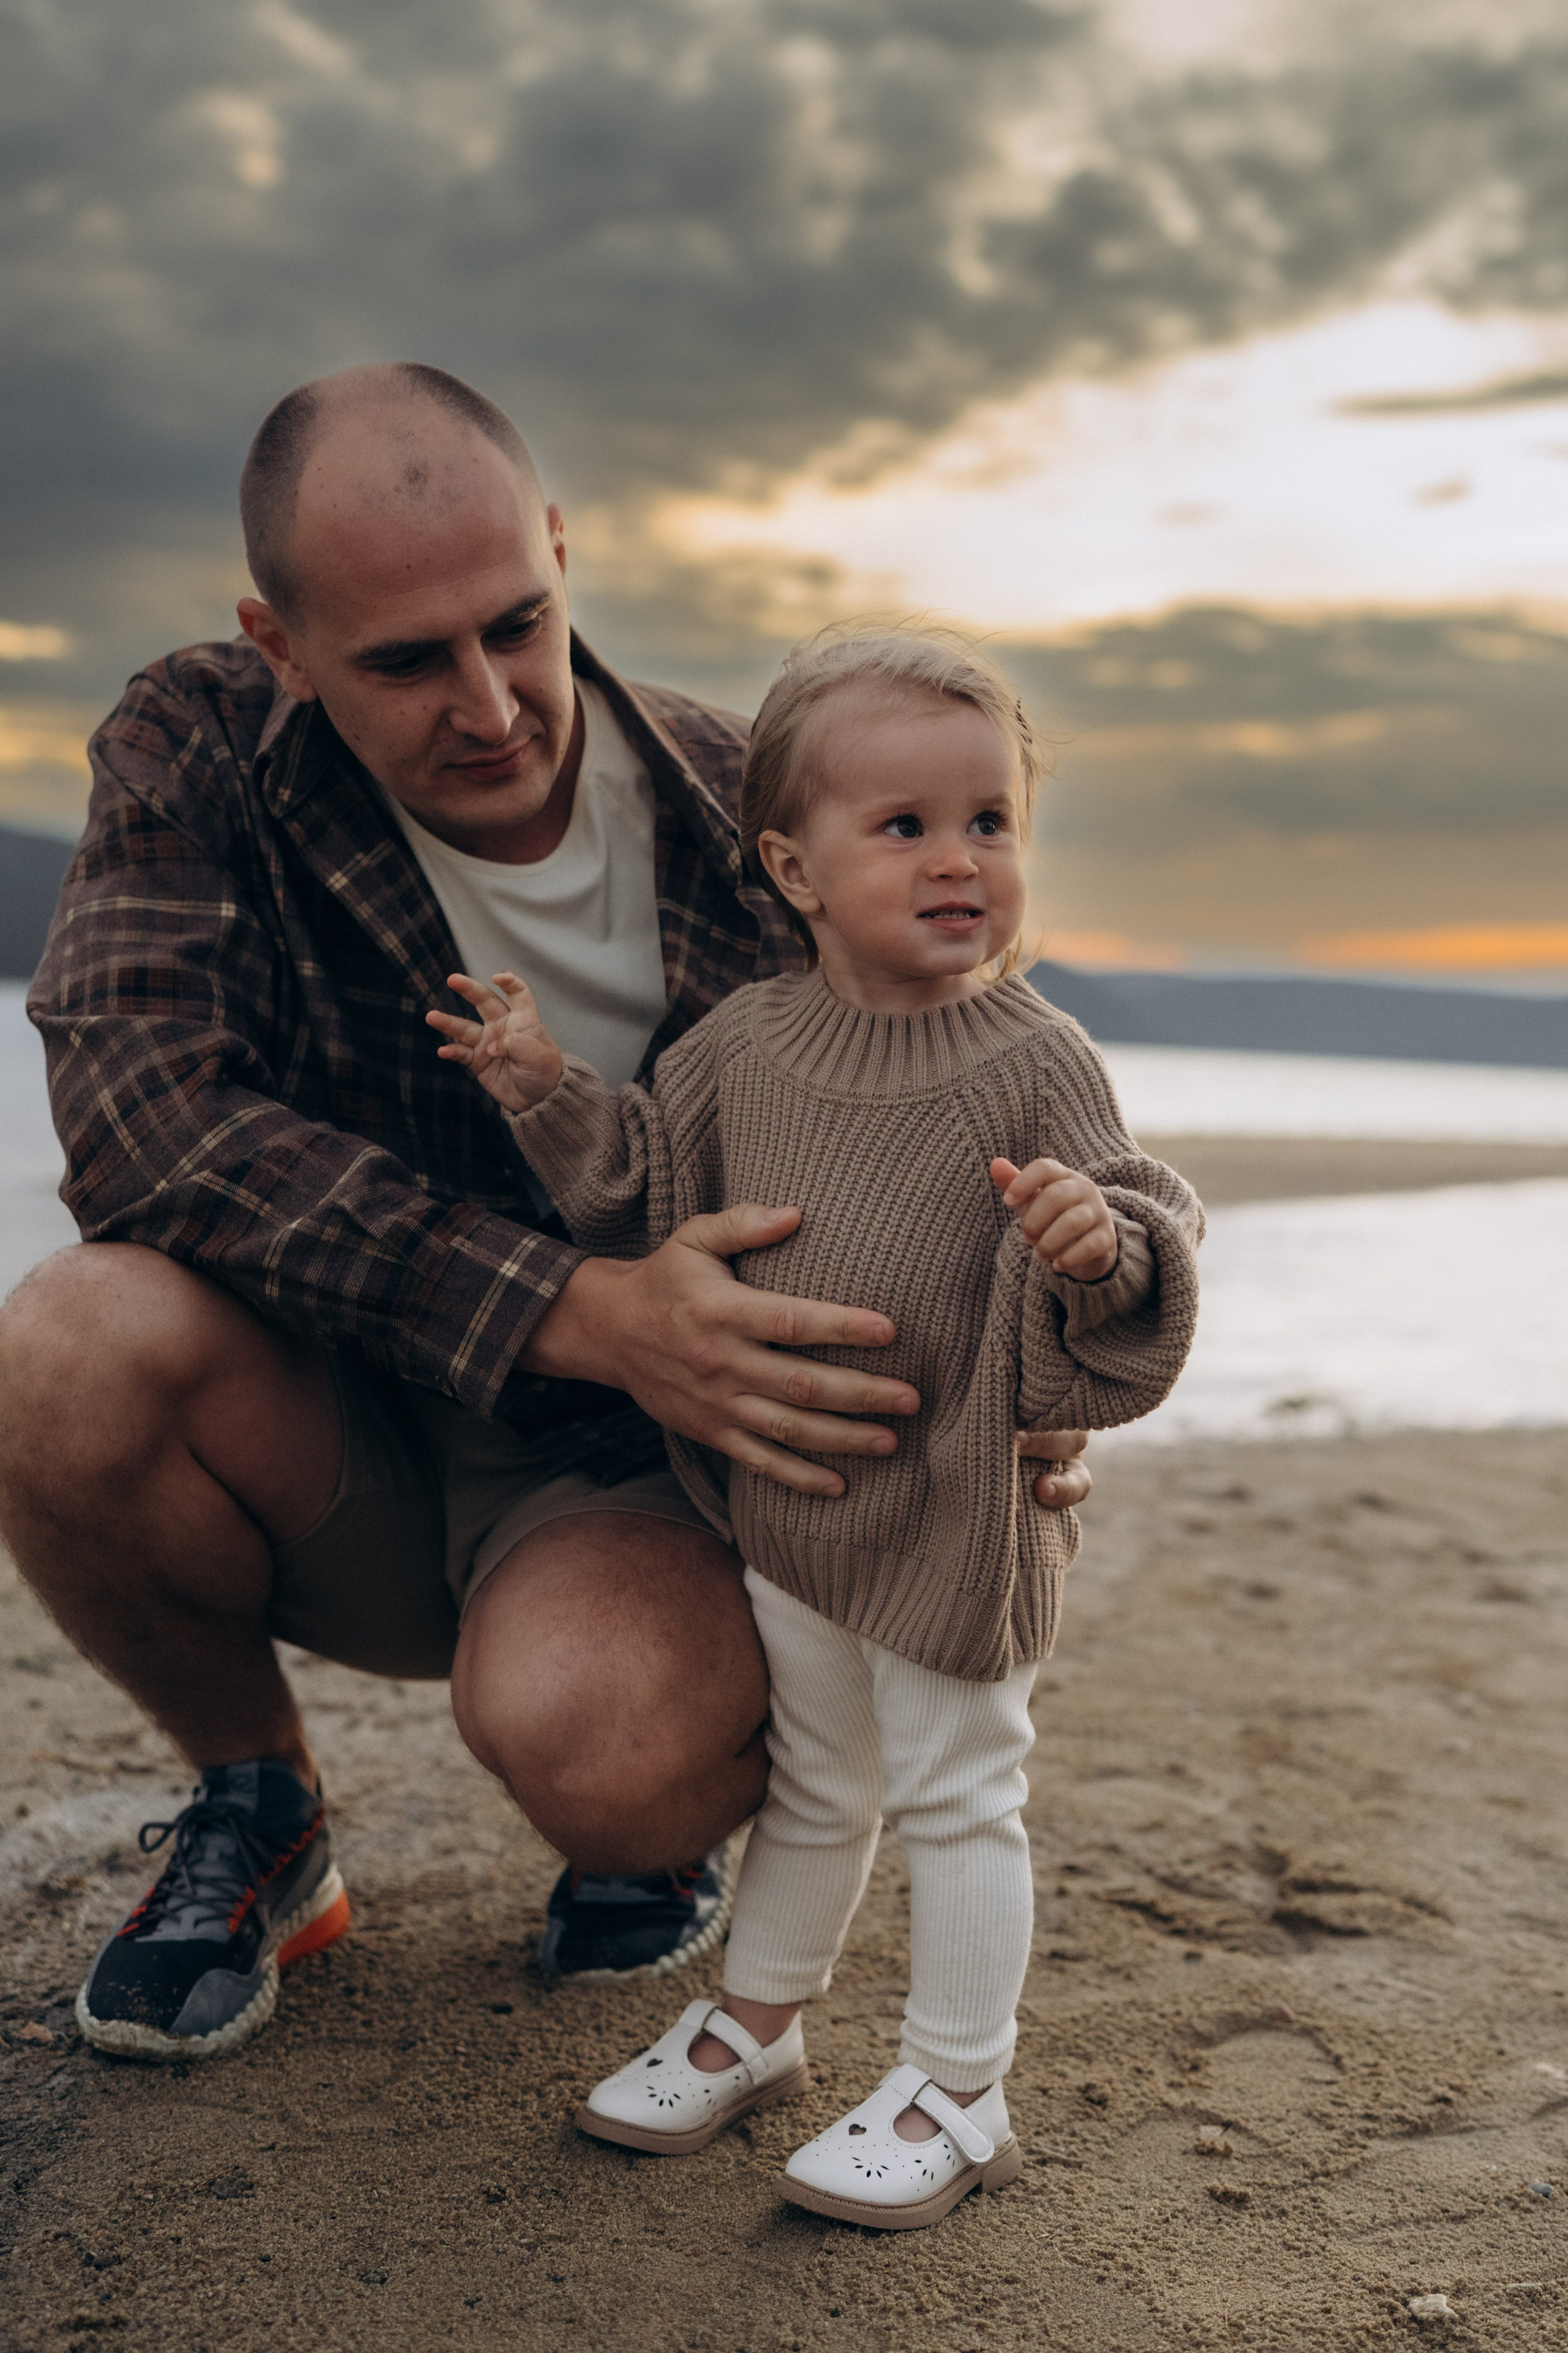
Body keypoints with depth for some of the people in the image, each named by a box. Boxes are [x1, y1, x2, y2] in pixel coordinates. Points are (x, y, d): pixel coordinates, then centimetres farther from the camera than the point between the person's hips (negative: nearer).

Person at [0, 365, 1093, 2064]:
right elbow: (140, 1111, -29)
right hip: (344, 1461, 2)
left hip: (638, 1479, -1)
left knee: (588, 1733, -35)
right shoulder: (198, 754, -12)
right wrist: (578, 1312, -39)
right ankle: (257, 1817, 1)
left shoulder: (746, 825, -11)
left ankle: (672, 1822, 8)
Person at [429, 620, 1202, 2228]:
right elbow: (656, 1197, 11)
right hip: (784, 1501, 4)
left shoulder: (1034, 1064, -13)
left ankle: (955, 2095, 24)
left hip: (959, 1510, -4)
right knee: (810, 1782, 21)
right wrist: (547, 1092, 1)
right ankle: (753, 2025, 40)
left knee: (954, 1794, 8)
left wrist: (1101, 1245, -36)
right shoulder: (744, 1042, -1)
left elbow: (1134, 1239, -14)